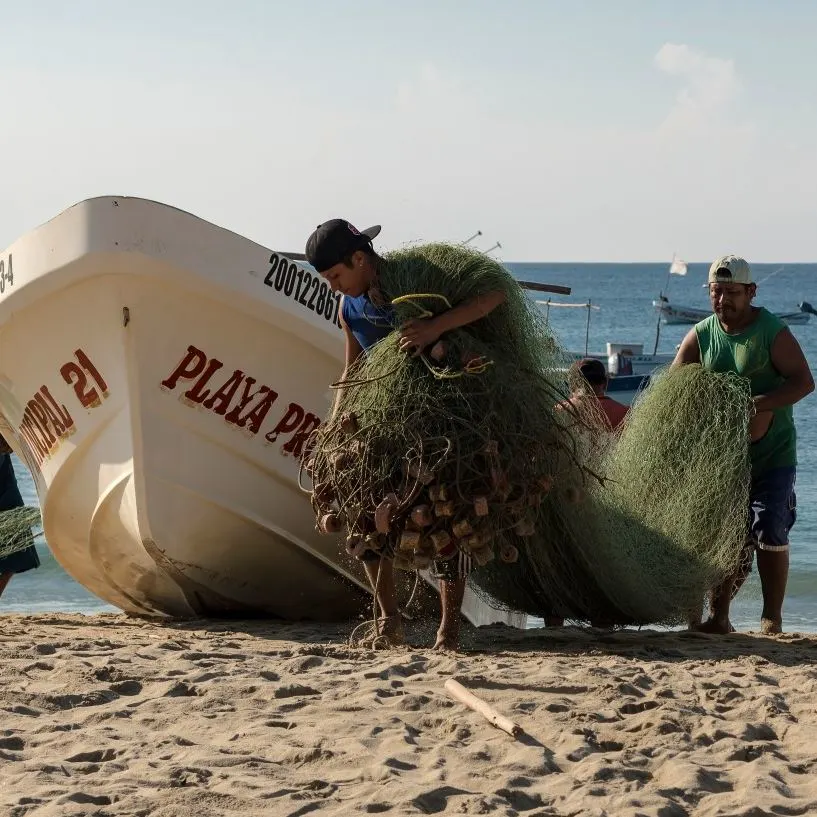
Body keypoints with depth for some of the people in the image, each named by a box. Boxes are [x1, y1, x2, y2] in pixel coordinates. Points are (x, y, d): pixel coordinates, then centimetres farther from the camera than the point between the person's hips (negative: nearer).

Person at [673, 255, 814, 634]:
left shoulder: (773, 333, -10)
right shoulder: (701, 335, 4)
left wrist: (758, 403, -29)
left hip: (771, 454, -4)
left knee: (770, 531, -8)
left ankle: (772, 619, 2)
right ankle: (718, 618, 10)